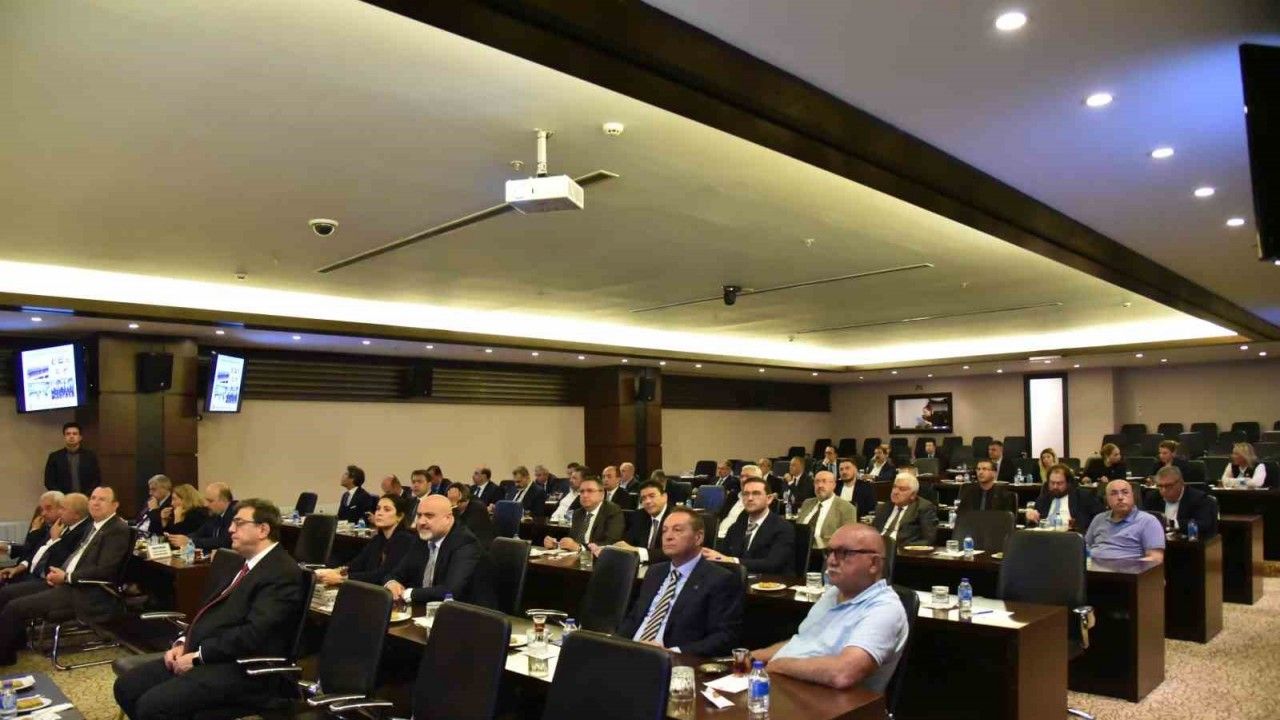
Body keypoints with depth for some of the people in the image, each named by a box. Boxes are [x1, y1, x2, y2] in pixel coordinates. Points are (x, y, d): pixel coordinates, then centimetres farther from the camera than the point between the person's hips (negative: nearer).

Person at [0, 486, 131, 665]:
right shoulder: (93, 526, 15)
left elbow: (104, 570, -21)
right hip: (68, 583, 10)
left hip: (86, 593, -10)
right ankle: (15, 641, 19)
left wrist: (66, 577, -15)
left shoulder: (118, 530, -15)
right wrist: (59, 572, 2)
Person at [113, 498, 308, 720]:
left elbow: (254, 634, -23)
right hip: (202, 656, 10)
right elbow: (210, 611, 22)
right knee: (126, 686, 3)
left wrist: (197, 656, -16)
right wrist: (183, 643, 5)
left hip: (243, 670, -10)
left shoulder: (284, 573, -15)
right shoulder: (242, 563, 18)